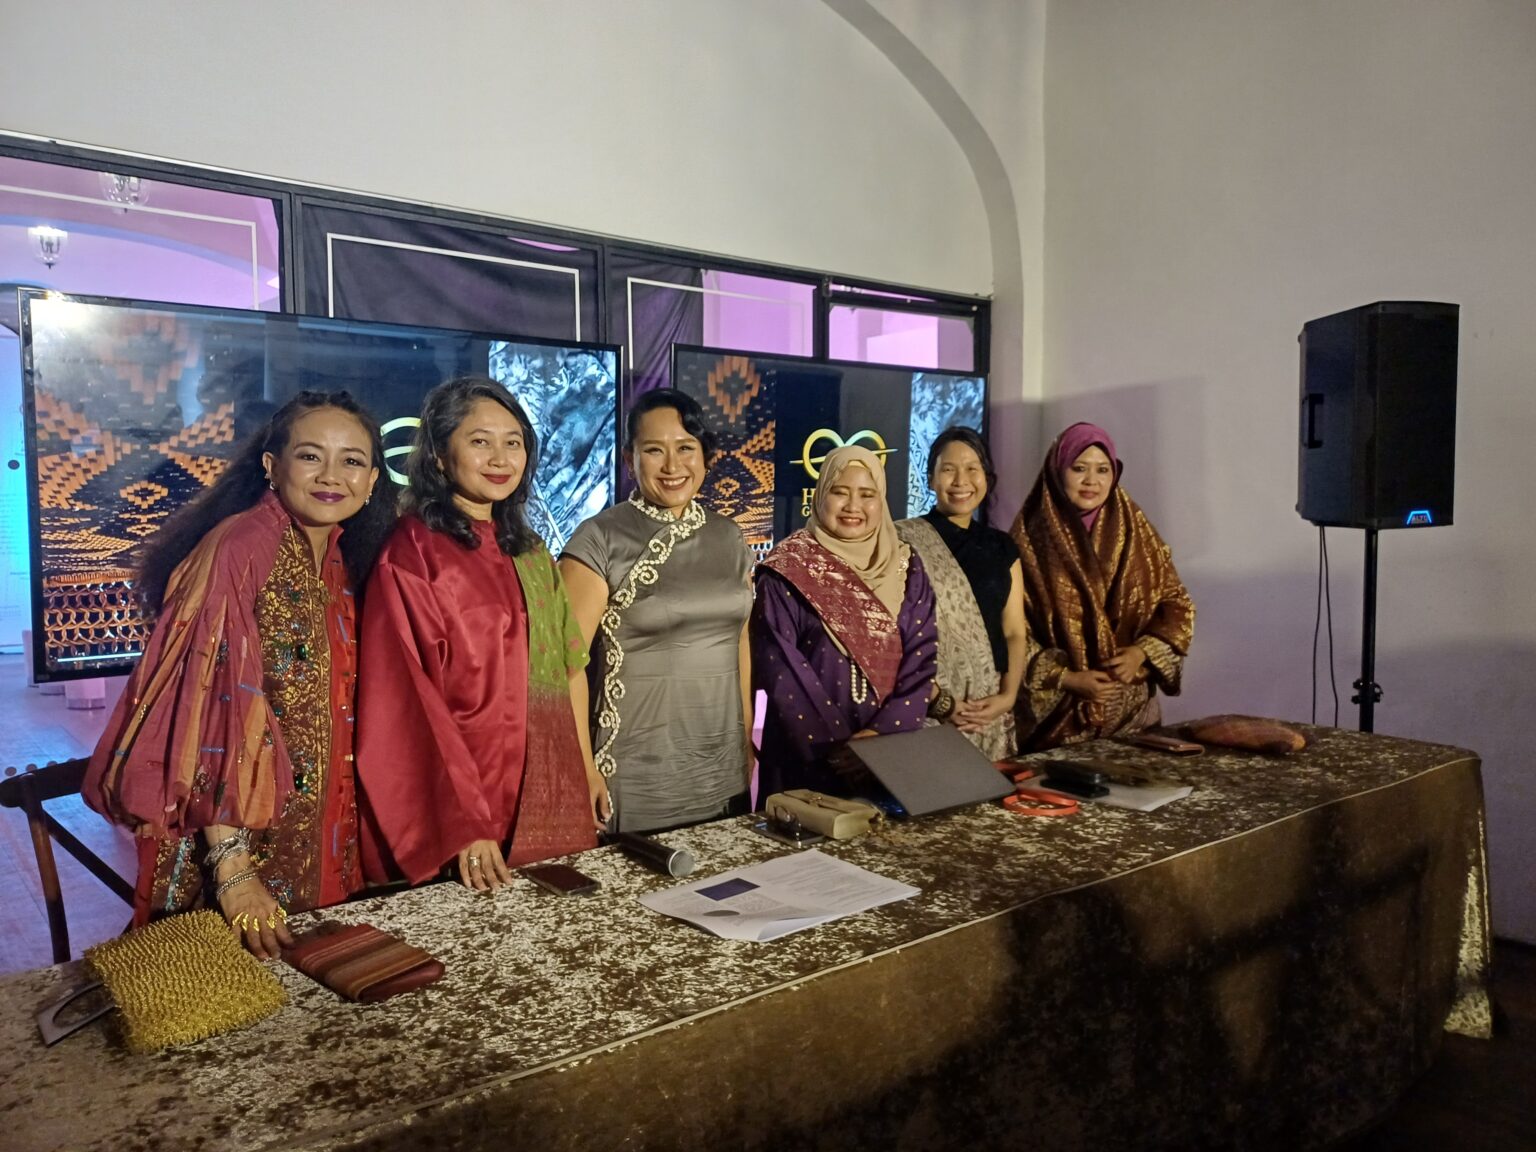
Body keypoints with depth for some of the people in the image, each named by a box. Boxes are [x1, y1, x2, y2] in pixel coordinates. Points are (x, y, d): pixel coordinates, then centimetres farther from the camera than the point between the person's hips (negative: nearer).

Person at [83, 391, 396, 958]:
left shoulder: (341, 561, 5)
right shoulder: (239, 549, -18)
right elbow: (210, 712, -23)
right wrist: (233, 868, -25)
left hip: (313, 843, 7)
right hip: (227, 842, -7)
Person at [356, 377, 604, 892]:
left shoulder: (530, 553, 12)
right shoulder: (413, 552, -10)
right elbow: (408, 700, -15)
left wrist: (586, 768, 14)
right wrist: (463, 824, -19)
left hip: (551, 798, 7)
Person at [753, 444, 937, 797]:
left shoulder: (907, 568, 5)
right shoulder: (788, 570, -6)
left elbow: (922, 660, -1)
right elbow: (779, 667, -12)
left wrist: (883, 731, -14)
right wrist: (834, 745, -17)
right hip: (807, 754, -3)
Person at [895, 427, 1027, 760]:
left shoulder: (1002, 548, 12)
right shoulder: (904, 542, -5)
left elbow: (1015, 632, 10)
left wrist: (1007, 695, -5)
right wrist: (939, 701, -14)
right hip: (927, 715, -4)